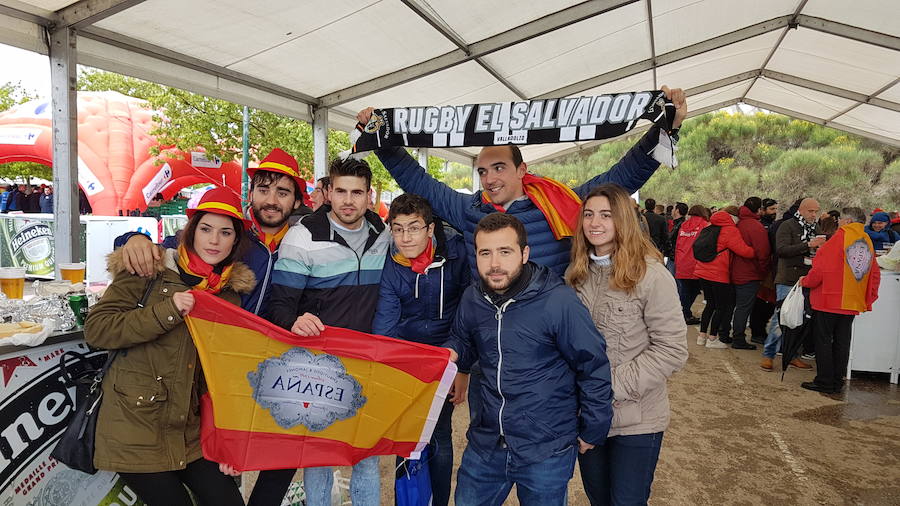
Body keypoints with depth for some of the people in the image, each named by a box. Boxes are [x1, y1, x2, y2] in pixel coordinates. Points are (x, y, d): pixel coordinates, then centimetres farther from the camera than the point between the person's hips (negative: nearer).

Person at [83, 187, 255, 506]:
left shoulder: (231, 290, 6)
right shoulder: (151, 270, -5)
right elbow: (96, 329, -12)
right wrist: (167, 311, -22)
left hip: (192, 429, 4)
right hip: (136, 426, -4)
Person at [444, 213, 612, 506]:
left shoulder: (559, 302, -19)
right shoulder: (472, 299, -3)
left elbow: (594, 370, -10)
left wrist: (592, 433, -3)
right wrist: (450, 354, -7)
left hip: (547, 451, -4)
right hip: (486, 441, 5)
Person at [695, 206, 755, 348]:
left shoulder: (711, 226, 11)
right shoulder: (730, 230, -11)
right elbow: (744, 250, -17)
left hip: (703, 271, 7)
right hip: (719, 274, -7)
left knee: (710, 304, 18)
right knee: (722, 307, 5)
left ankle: (702, 335, 20)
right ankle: (712, 338, 8)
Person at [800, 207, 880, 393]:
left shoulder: (839, 238, -12)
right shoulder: (868, 242, 9)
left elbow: (820, 269, -16)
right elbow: (875, 275, 12)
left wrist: (806, 281, 0)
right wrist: (868, 299, 17)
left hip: (828, 301, -6)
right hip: (852, 303, 6)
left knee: (823, 341, 2)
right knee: (842, 342, 11)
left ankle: (824, 382, 5)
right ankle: (837, 382, 17)